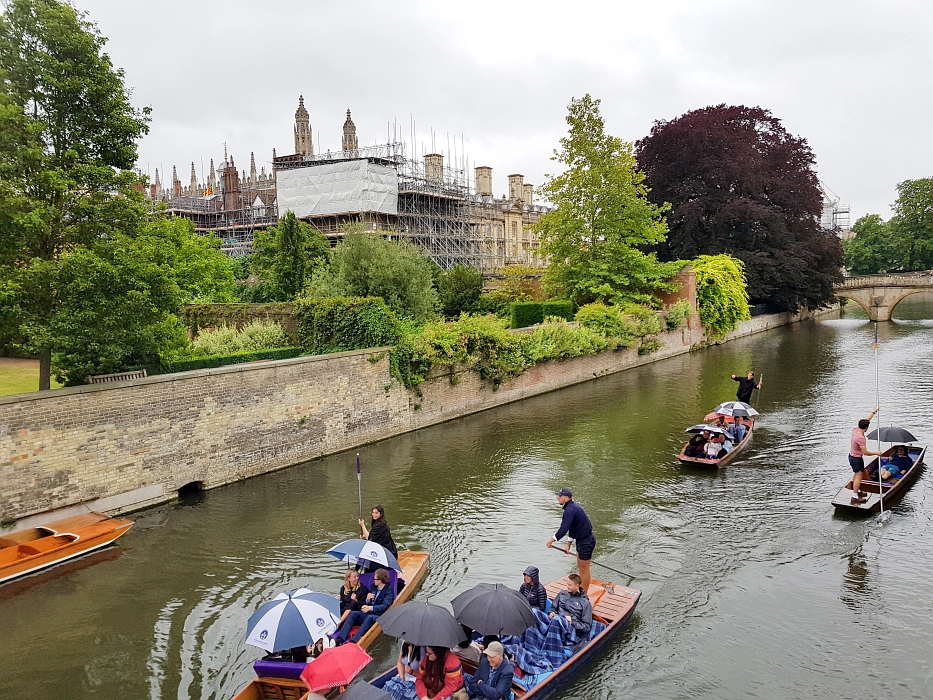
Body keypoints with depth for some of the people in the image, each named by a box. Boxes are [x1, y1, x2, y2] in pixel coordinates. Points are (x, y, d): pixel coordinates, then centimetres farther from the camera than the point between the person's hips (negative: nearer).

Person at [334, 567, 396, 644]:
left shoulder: (389, 590, -2)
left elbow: (385, 606, -15)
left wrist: (371, 608, -28)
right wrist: (367, 600, -5)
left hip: (378, 617, -6)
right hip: (368, 614, 7)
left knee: (369, 617, -38)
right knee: (353, 613, -20)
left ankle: (354, 641, -49)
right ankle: (340, 639, -32)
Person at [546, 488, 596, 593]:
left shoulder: (570, 510, -23)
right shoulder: (572, 506, 9)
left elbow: (564, 529, -29)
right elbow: (572, 527, 17)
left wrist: (552, 540, -16)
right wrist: (568, 544, 19)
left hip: (586, 541, -10)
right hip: (582, 540, 10)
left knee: (584, 569, 1)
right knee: (580, 566, 20)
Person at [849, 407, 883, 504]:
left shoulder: (855, 429, -4)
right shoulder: (860, 438, -30)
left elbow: (866, 420, 12)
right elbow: (865, 452, -25)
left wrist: (874, 412, 17)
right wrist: (876, 453, -13)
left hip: (852, 456, 10)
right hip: (857, 459, -10)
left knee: (856, 474, 22)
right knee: (858, 476, -6)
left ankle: (857, 492, 35)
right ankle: (855, 498, -6)